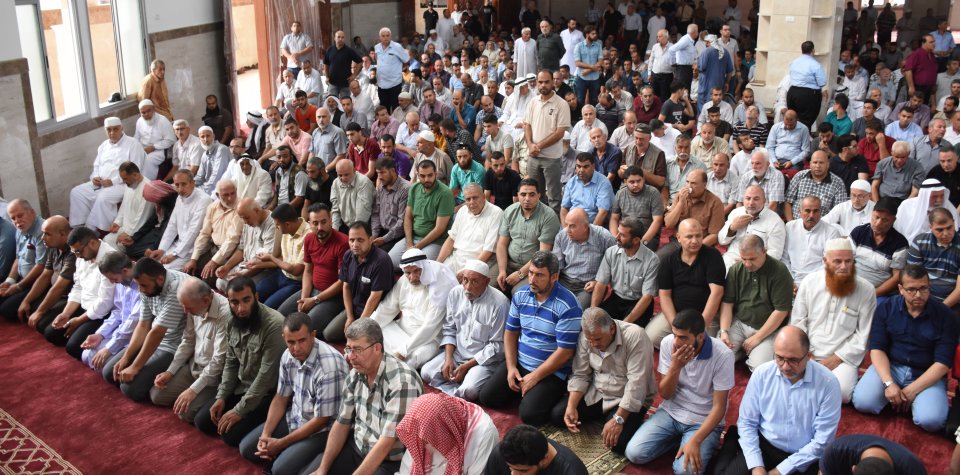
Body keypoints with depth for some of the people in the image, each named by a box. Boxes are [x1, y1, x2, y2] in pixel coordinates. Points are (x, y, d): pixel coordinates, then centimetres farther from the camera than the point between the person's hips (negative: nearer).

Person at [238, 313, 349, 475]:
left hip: (322, 429, -7)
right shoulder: (288, 356, -7)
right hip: (295, 417, 7)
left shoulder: (329, 366, -31)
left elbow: (321, 420, -23)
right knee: (247, 448, 2)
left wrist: (280, 444, -16)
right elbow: (281, 397, 7)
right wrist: (265, 435, -6)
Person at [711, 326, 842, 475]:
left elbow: (822, 441, -13)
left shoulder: (828, 383, -16)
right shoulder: (762, 374, -9)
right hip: (763, 446, 1)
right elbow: (747, 422, -2)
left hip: (804, 458, 0)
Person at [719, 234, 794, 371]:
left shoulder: (779, 272, -12)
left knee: (760, 368, -25)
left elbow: (781, 310, -12)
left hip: (768, 329, -3)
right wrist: (724, 332, -11)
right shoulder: (736, 270, 1)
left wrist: (757, 337, -12)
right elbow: (727, 303, 3)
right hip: (738, 323, 3)